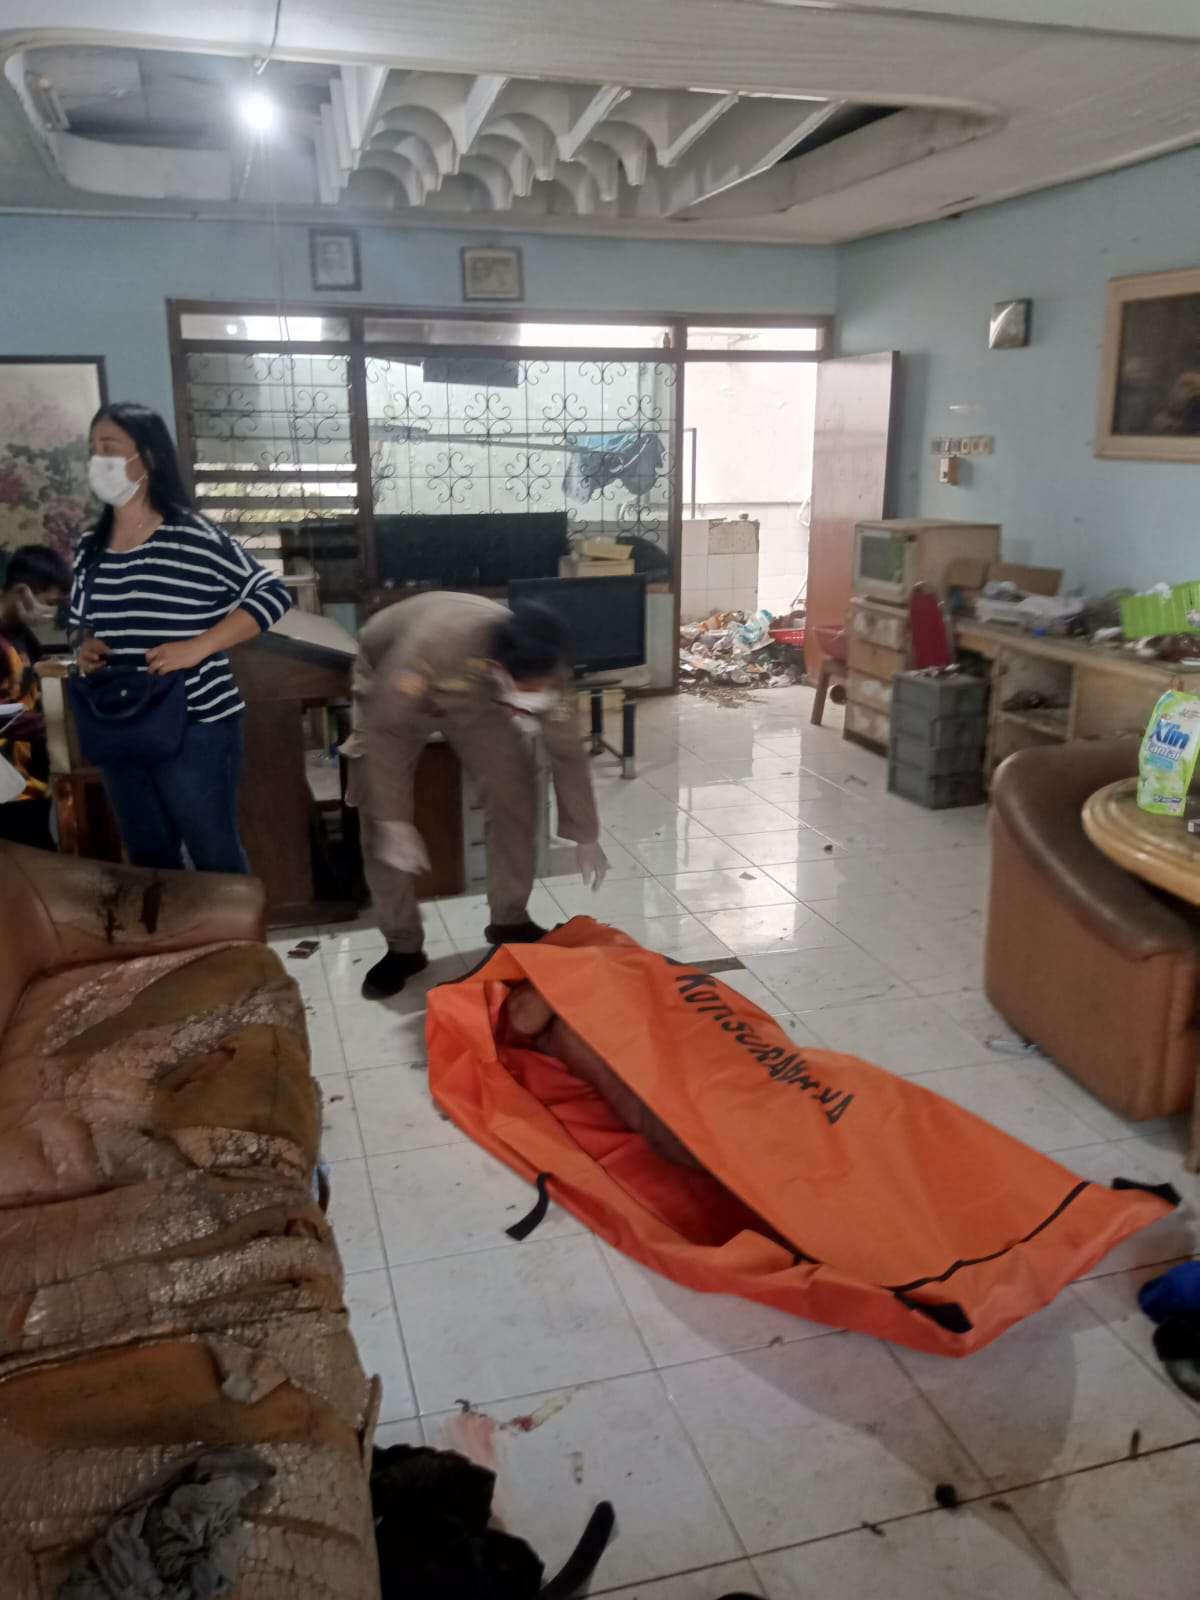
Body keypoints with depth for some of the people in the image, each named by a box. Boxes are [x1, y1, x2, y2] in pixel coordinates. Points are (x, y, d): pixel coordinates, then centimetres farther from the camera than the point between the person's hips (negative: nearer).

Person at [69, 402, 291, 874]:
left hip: (197, 729, -6)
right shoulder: (90, 548, 8)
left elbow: (272, 595, -14)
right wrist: (87, 648, -1)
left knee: (216, 857, 6)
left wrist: (198, 647, -21)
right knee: (148, 862, 18)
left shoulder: (193, 535, -12)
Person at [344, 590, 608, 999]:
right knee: (379, 820, -12)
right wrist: (394, 821, -37)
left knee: (516, 797, -7)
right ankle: (402, 945, 1)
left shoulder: (542, 668, -30)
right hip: (392, 687, -3)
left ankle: (510, 920, 11)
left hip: (475, 697, 4)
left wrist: (585, 837, -8)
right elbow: (385, 731, -37)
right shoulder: (434, 645, -47)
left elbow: (567, 751, -16)